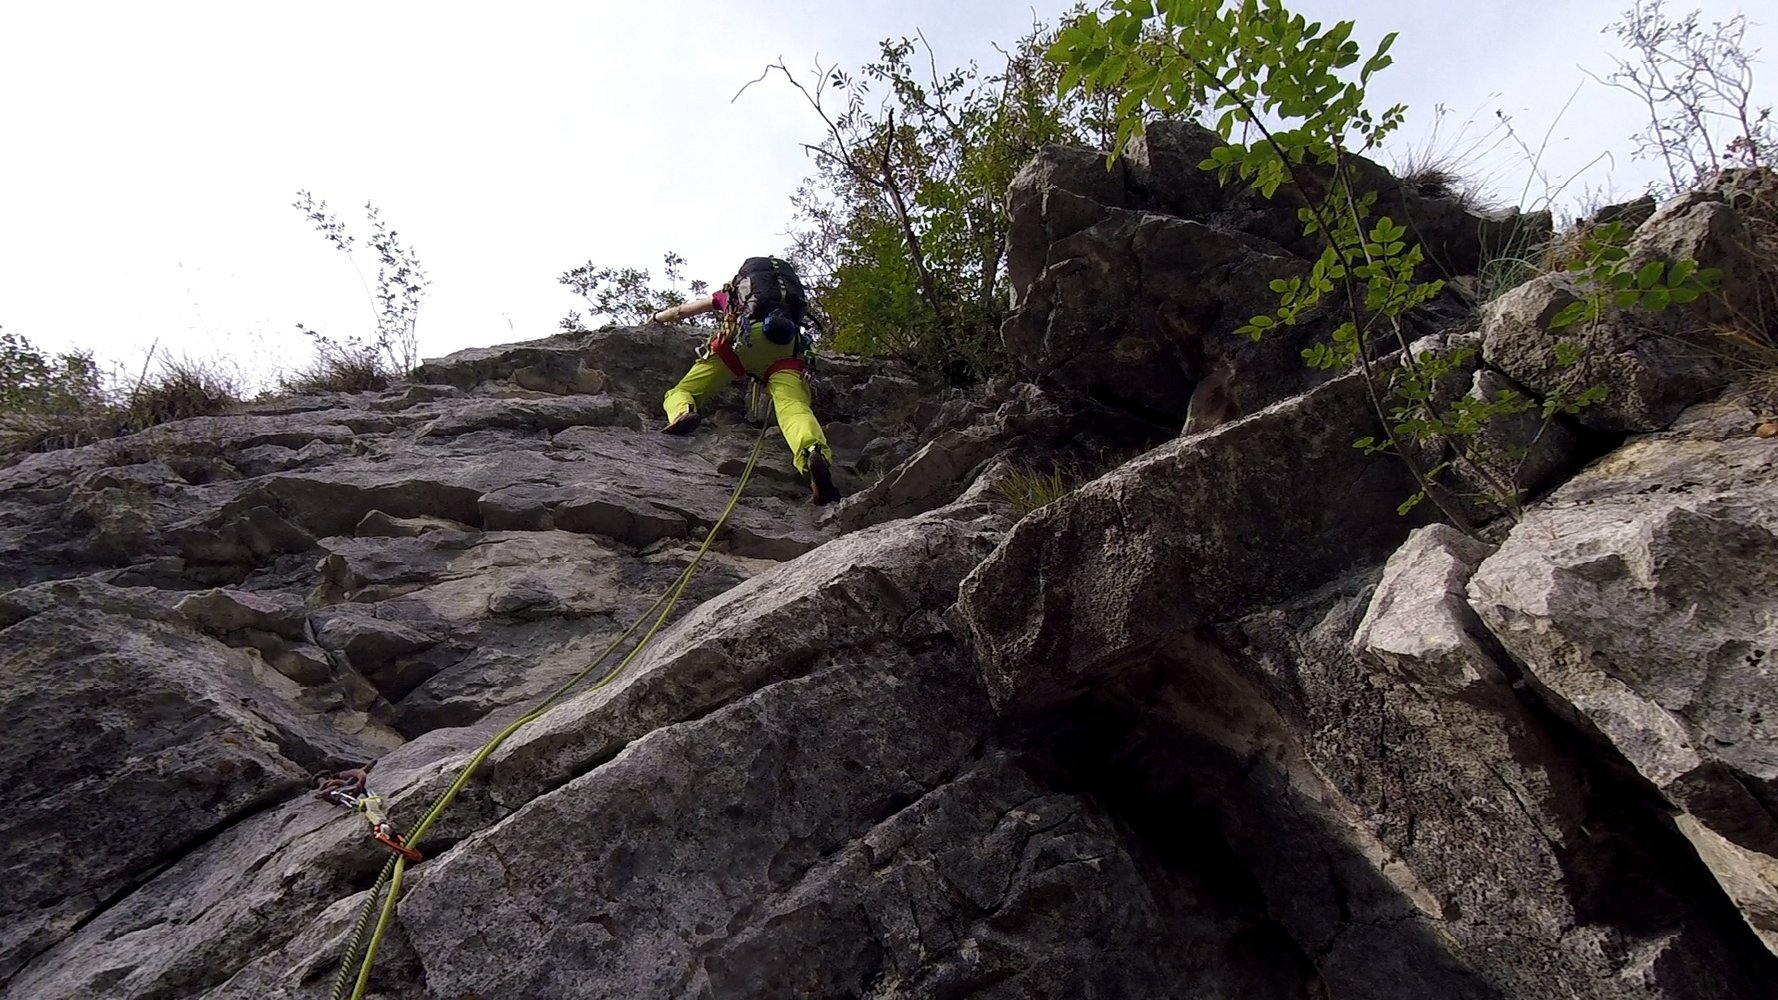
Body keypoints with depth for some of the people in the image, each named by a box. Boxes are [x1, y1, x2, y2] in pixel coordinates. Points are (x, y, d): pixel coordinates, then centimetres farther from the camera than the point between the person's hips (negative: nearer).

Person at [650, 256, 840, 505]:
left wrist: (657, 318, 73)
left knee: (681, 392, 5)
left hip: (744, 336, -1)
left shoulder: (729, 292, 40)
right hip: (786, 344, 1)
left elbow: (682, 311, 53)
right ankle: (814, 453, -57)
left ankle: (682, 413, -34)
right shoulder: (788, 282, 44)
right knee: (794, 407, -23)